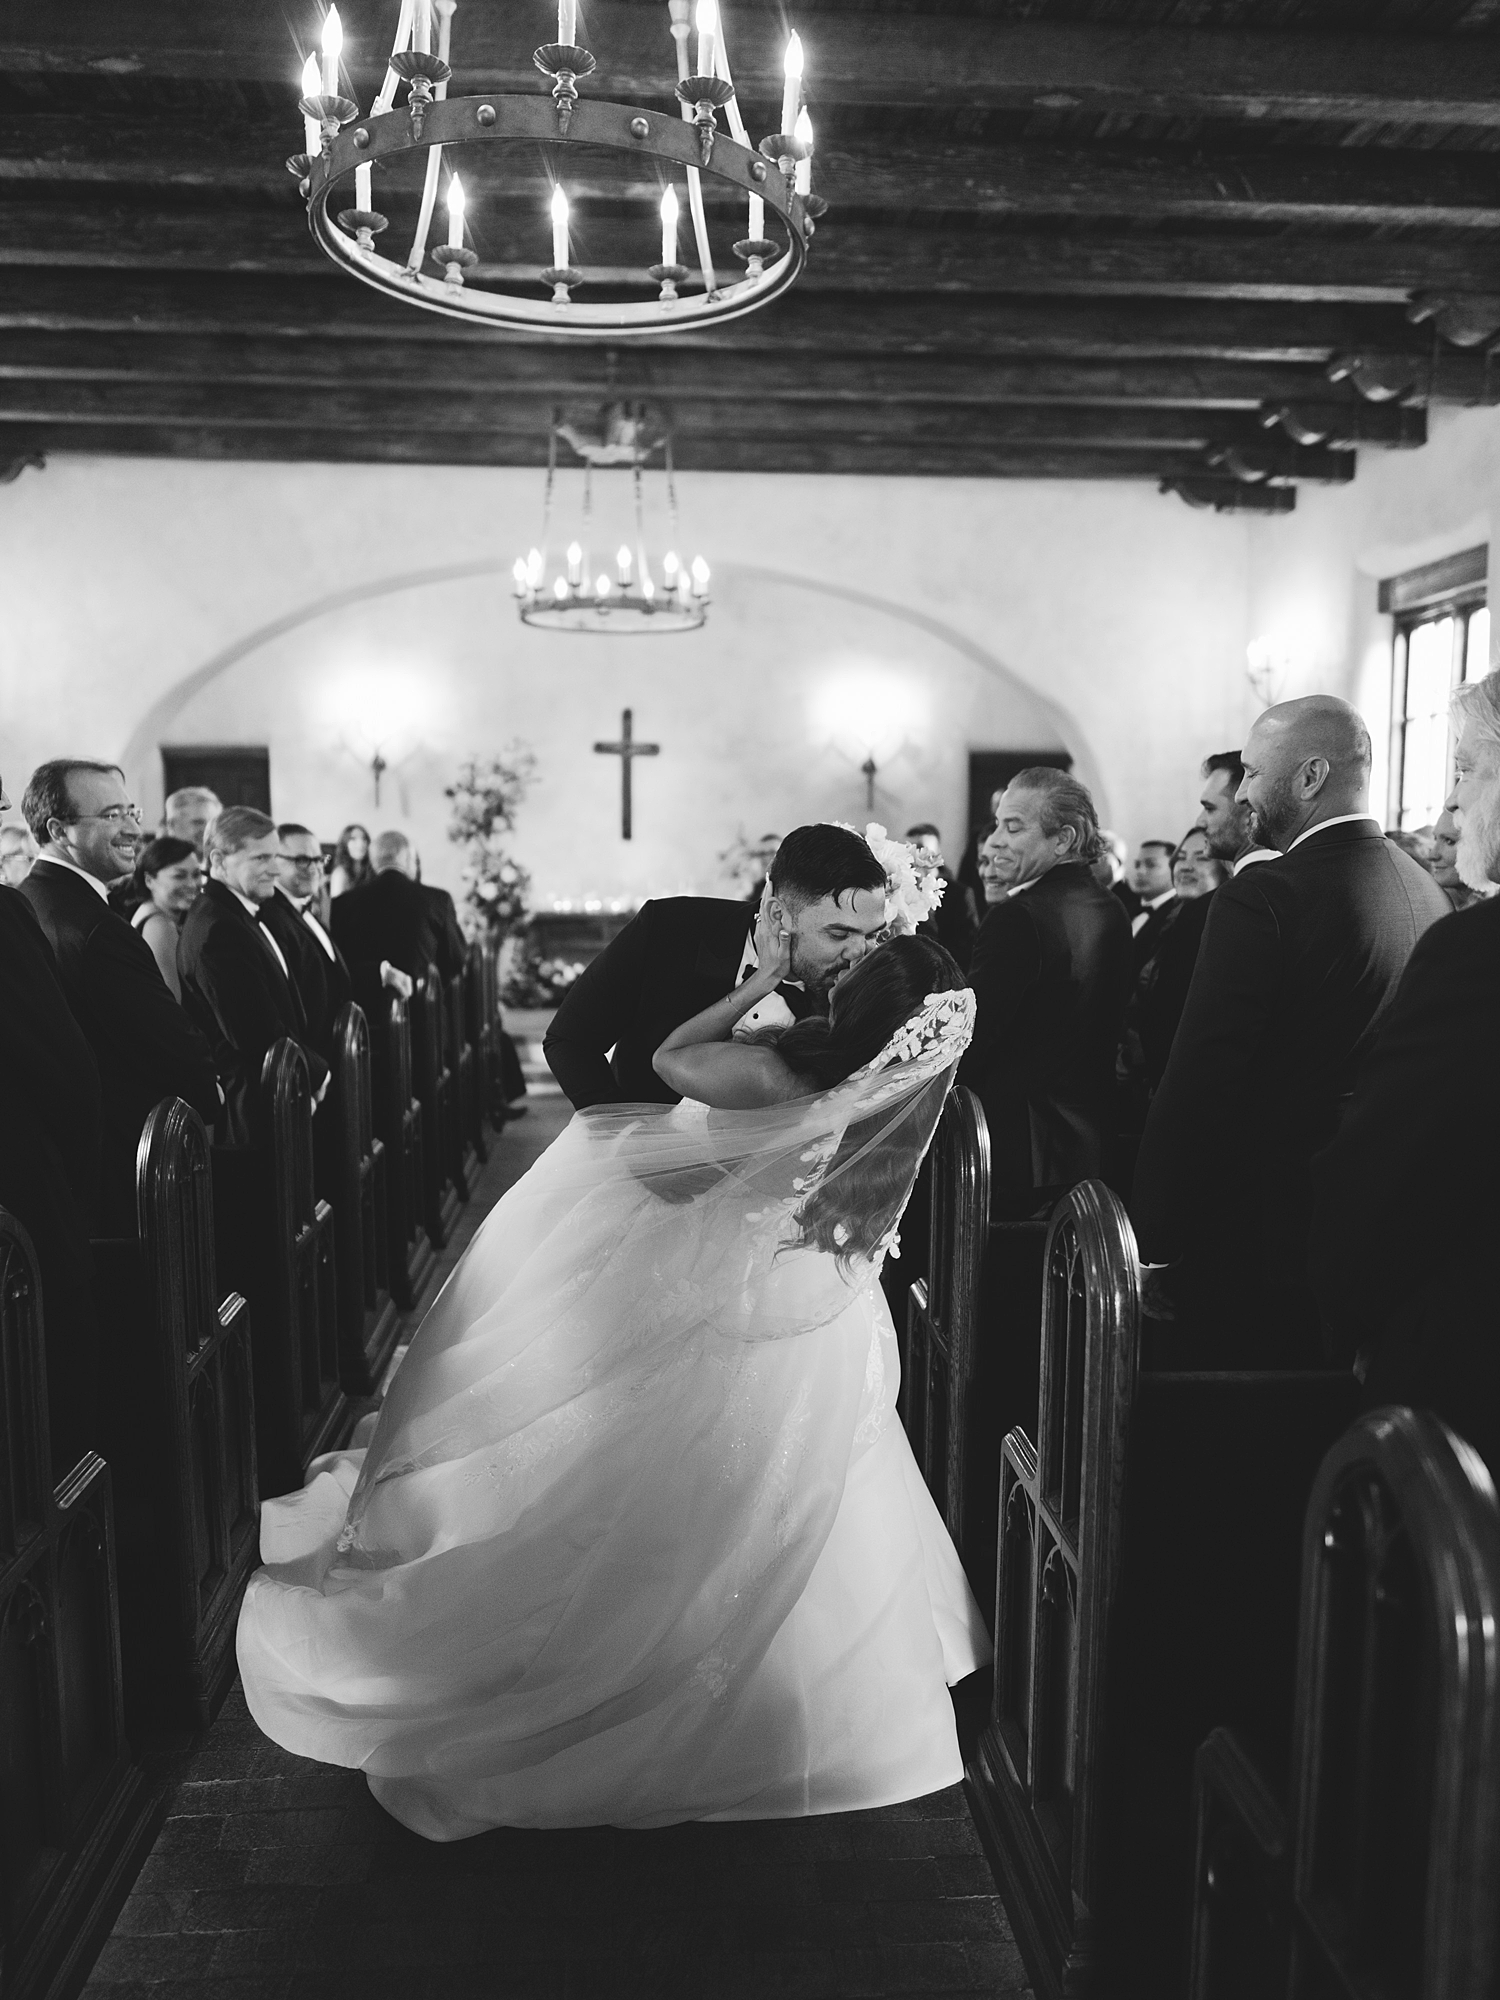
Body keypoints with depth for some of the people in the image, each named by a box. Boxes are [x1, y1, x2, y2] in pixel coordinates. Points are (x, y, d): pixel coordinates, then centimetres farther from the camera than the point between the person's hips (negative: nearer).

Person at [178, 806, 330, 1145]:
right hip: (251, 1106, -10)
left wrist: (311, 1064, 6)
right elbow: (256, 1033, -22)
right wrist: (316, 1074, -9)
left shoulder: (242, 915, 13)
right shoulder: (218, 929, -19)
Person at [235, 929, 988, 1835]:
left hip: (742, 1320, -4)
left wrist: (767, 979, -11)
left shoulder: (781, 1079, -32)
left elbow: (671, 1056, -12)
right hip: (829, 1342, 4)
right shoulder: (900, 1102, -18)